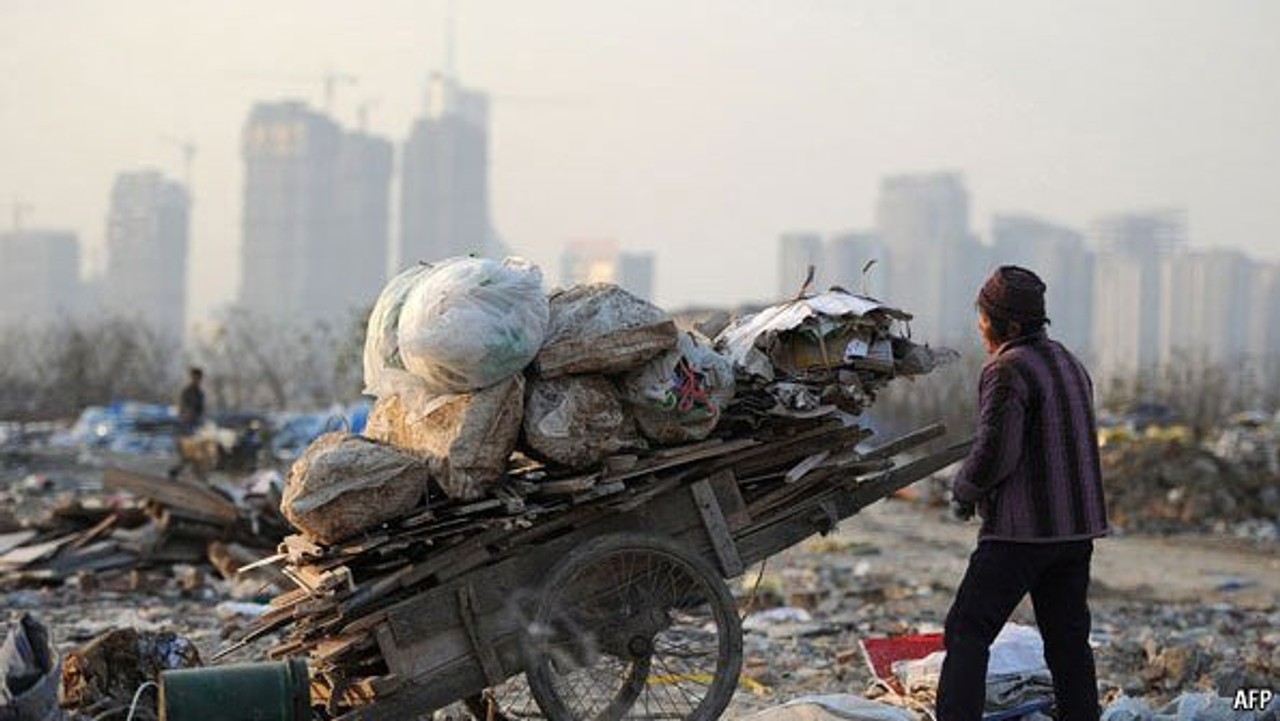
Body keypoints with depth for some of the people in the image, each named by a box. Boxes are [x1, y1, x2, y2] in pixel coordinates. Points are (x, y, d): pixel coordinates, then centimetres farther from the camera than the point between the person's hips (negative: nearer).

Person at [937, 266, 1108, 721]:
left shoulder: (1008, 370, -12)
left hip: (1022, 530, -8)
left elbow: (996, 450, -20)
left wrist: (964, 490, -1)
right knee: (1068, 638, 12)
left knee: (968, 630, -4)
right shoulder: (1071, 364, 16)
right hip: (1078, 528, 8)